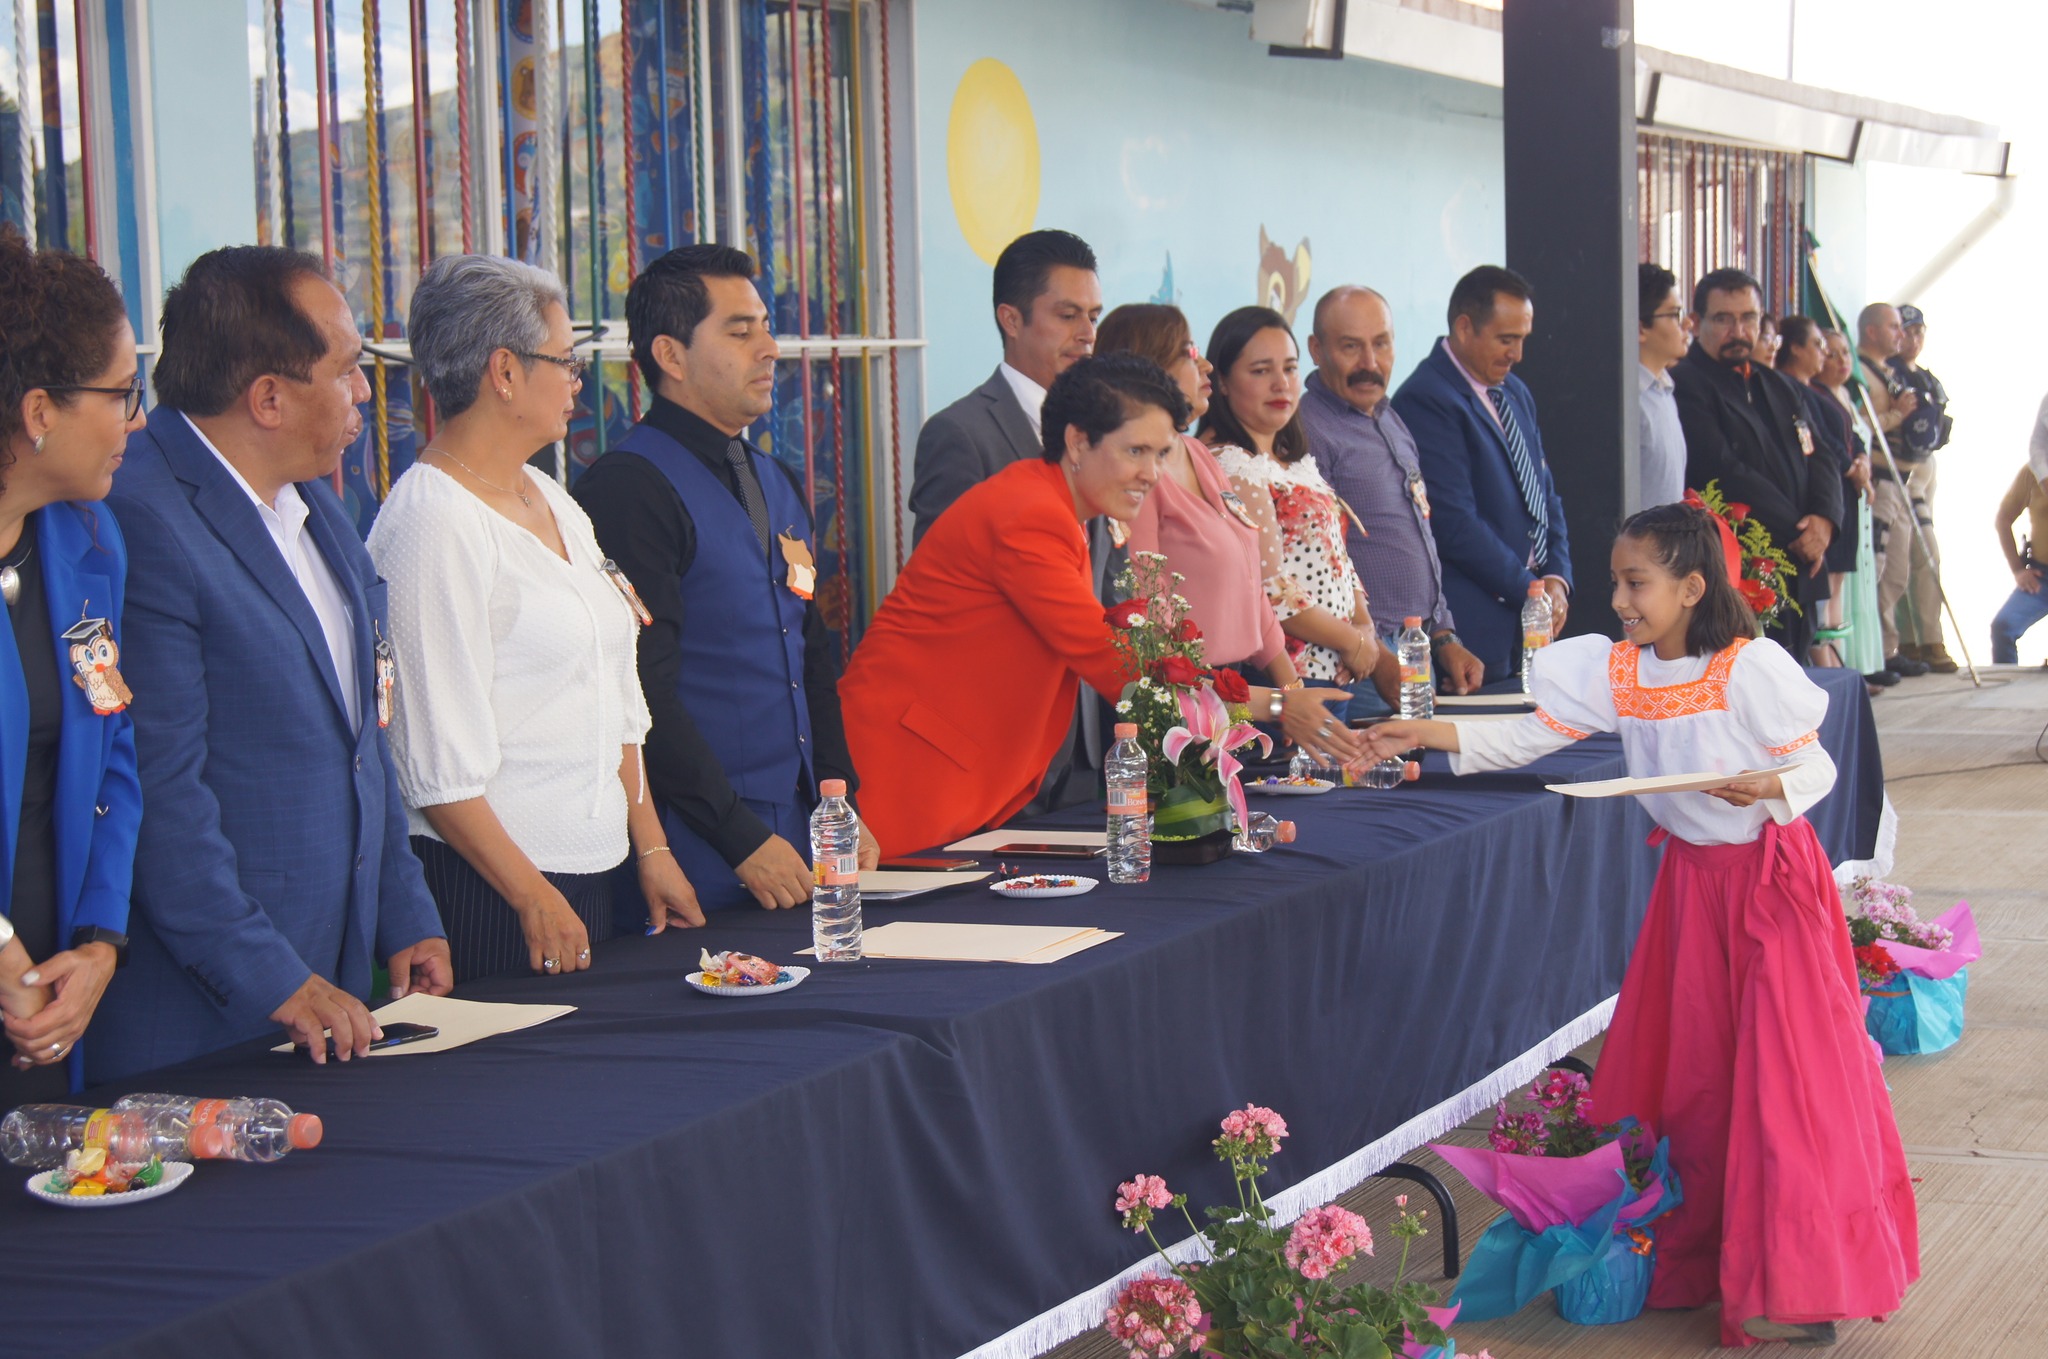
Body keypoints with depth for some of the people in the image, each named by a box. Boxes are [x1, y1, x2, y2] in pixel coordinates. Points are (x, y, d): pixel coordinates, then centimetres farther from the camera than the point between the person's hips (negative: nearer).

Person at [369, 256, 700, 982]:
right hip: (483, 887, -8)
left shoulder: (553, 502, 13)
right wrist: (534, 896, -16)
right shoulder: (432, 522, -14)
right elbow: (437, 761, -17)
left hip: (589, 869, 8)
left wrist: (652, 848, 13)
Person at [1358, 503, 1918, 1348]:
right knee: (1691, 1073, 9)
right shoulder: (1617, 672, -2)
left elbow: (1815, 767, -12)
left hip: (1769, 880, -6)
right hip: (1690, 879, 6)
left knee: (1780, 1074, -6)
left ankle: (1799, 1289, 1)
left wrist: (1768, 787, -32)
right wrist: (1427, 735, -10)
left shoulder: (1751, 669, -17)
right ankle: (1705, 1258, 21)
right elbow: (1530, 738, -2)